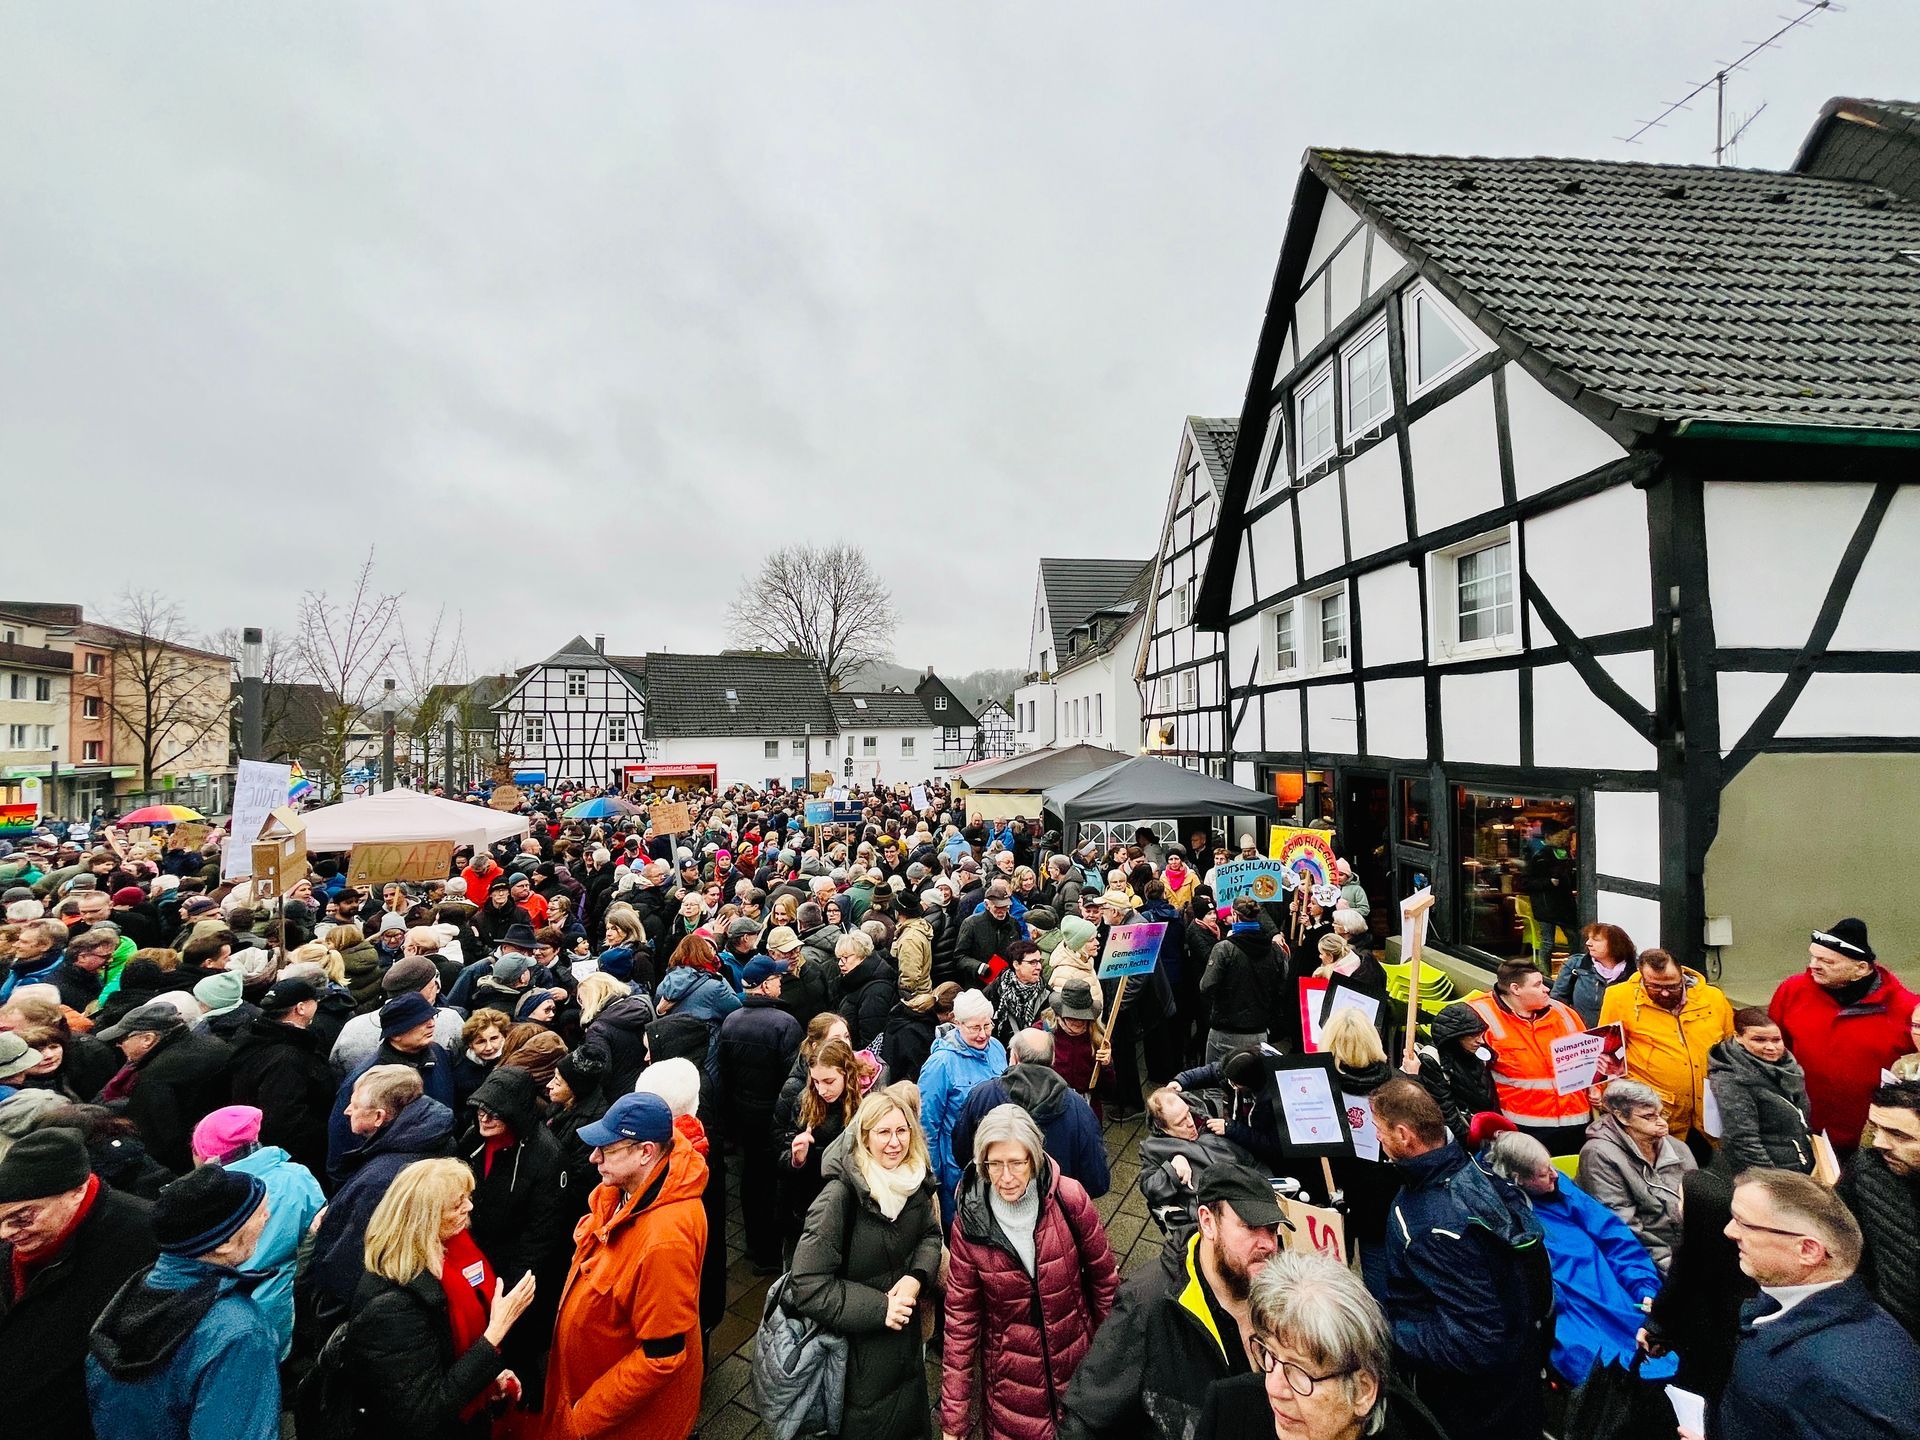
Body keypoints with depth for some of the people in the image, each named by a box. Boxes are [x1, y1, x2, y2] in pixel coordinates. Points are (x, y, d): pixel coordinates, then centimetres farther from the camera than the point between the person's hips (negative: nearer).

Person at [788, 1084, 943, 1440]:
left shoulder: (914, 1177, -11)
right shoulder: (840, 1194, -30)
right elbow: (808, 1287, -28)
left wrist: (916, 1278, -16)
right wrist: (878, 1309, -26)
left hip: (906, 1337, 6)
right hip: (857, 1347, -5)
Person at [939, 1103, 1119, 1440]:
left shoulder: (1069, 1199, -20)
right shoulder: (969, 1222, -18)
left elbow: (1104, 1277, -5)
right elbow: (961, 1317, -9)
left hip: (1076, 1362, 0)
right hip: (1009, 1374, 0)